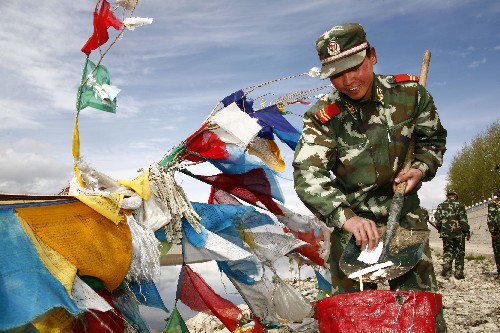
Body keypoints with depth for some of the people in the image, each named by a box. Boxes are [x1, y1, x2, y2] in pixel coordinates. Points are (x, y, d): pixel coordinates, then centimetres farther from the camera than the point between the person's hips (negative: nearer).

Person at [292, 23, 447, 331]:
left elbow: (433, 138, 11)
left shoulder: (409, 92, -6)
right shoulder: (322, 118, -13)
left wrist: (421, 169, -9)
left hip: (405, 215, 1)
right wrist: (346, 217, -38)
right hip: (353, 223, -1)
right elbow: (307, 174, -24)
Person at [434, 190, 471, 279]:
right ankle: (458, 273, 11)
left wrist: (440, 230, 15)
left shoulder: (441, 206, 4)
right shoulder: (459, 205, -5)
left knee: (447, 252, 11)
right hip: (459, 233, -2)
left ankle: (446, 271, 1)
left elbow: (437, 220, 2)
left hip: (446, 233, 2)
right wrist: (467, 232, -1)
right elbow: (464, 221, -8)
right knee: (459, 253, 8)